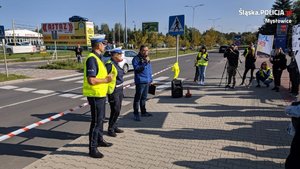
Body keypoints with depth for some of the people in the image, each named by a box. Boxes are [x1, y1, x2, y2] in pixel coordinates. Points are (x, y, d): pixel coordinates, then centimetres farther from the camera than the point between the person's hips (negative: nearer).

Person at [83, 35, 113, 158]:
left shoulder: (98, 58, 12)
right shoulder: (92, 59, -20)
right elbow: (91, 80, -27)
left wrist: (107, 77, 6)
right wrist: (106, 80, -16)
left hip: (101, 94, 10)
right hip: (95, 95, -10)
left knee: (100, 119, 21)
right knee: (96, 121, -2)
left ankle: (99, 140, 38)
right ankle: (92, 148, 11)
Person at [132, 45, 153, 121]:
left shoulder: (147, 58, 16)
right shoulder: (136, 59, -9)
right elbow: (137, 68, -21)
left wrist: (150, 79, 18)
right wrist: (145, 62, -26)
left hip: (147, 81, 8)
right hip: (140, 81, -8)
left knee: (144, 97, 17)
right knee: (138, 98, -4)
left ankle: (143, 112, 28)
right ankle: (136, 114, 2)